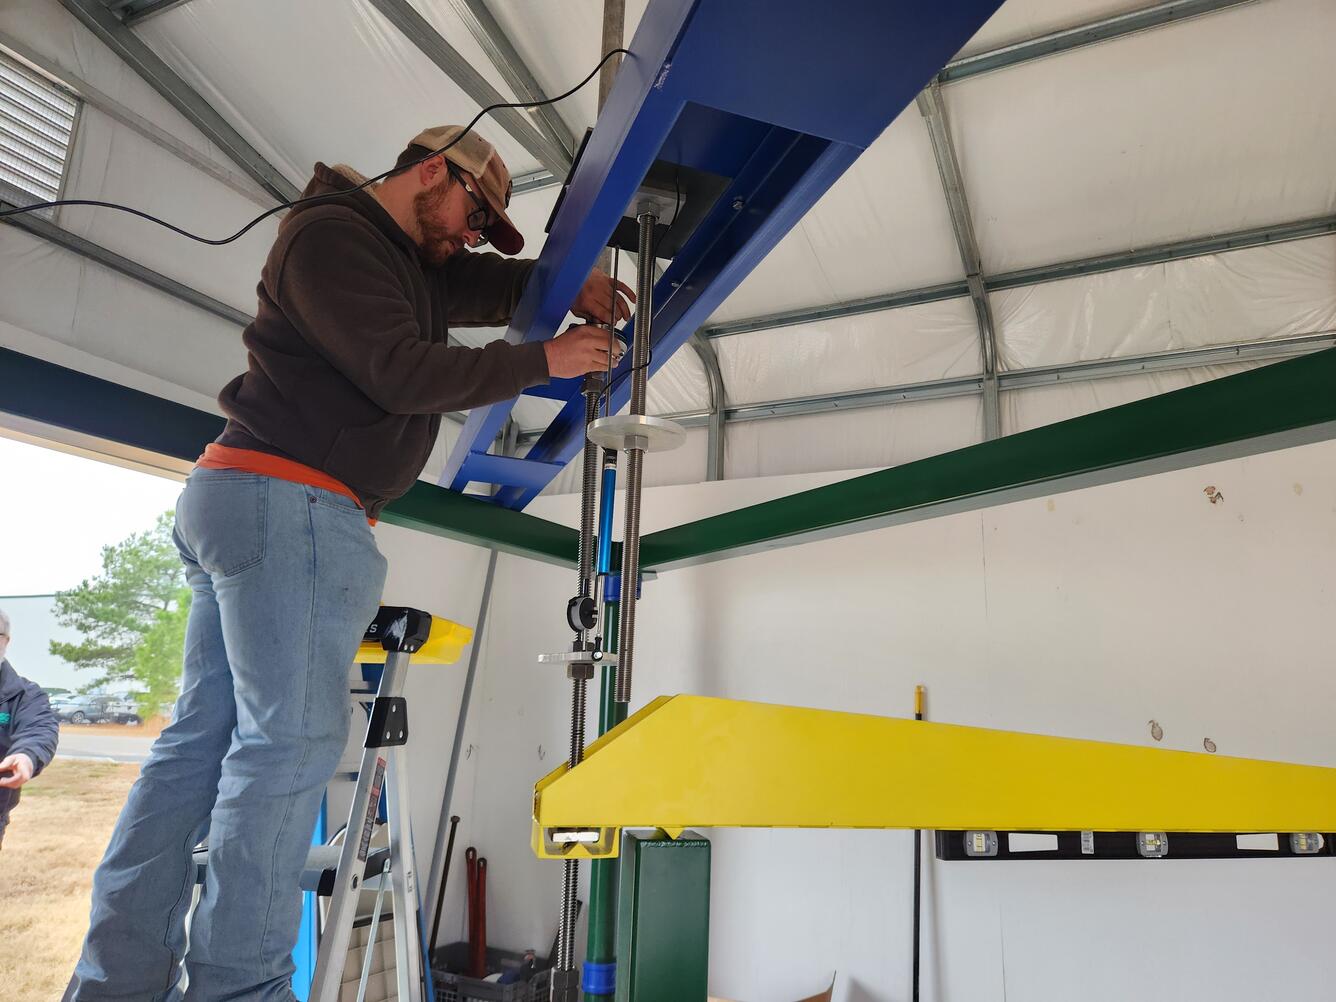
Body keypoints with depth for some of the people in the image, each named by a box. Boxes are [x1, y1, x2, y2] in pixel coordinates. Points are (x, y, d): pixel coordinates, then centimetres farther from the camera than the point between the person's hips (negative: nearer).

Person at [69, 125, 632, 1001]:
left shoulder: (415, 263, 23)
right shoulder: (332, 234, -5)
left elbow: (493, 287, 28)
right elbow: (398, 371, -15)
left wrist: (573, 283, 7)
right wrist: (542, 361, -9)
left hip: (236, 502, 10)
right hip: (292, 502, -10)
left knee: (202, 738, 7)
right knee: (291, 739, -10)